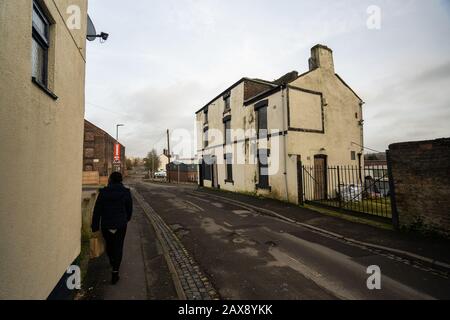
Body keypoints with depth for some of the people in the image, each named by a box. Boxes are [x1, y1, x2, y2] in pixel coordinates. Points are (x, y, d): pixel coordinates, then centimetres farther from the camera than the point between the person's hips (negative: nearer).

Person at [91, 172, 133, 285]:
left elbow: (97, 210, -6)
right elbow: (129, 208, 4)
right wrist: (127, 218, 23)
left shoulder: (103, 192, -7)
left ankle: (112, 262, 46)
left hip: (106, 225, 1)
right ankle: (115, 272, 4)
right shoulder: (126, 192, -7)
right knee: (118, 247, 7)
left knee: (109, 244, 23)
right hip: (120, 224, -1)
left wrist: (95, 226, 0)